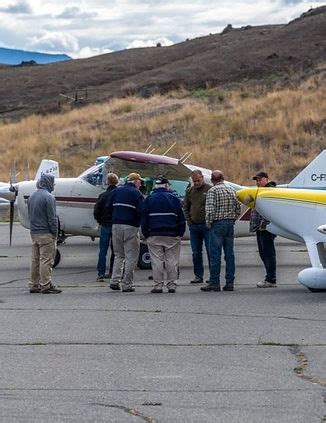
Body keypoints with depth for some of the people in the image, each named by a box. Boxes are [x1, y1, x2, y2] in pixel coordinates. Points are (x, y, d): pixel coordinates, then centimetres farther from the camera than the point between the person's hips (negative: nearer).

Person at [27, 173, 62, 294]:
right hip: (46, 234, -8)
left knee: (35, 260, 12)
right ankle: (46, 285, -6)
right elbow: (52, 217, -15)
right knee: (46, 260, -6)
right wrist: (55, 233, -8)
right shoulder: (48, 197, -14)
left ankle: (34, 285, 15)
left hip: (34, 233, 8)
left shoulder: (31, 197, 13)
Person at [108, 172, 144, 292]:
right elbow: (141, 211, -14)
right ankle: (127, 284, -1)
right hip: (131, 227, -5)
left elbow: (109, 207, 10)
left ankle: (114, 281, 5)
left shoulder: (117, 191, 11)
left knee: (118, 255, 16)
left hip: (116, 225, 5)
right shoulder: (137, 193, -5)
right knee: (131, 256, 2)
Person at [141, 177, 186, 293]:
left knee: (157, 261, 0)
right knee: (172, 261, 4)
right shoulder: (174, 199, 5)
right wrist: (180, 234, 12)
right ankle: (171, 285, 4)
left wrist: (146, 234, 10)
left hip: (154, 235, 0)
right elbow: (181, 219, 6)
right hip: (172, 235, 0)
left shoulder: (149, 199, 5)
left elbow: (144, 219, 5)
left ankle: (158, 285, -2)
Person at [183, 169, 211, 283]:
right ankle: (198, 275, 13)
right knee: (196, 252, 7)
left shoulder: (210, 189, -4)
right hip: (194, 226, 5)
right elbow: (185, 208, 19)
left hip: (206, 226, -5)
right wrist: (188, 221, 7)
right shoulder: (189, 191, 12)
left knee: (210, 251, -3)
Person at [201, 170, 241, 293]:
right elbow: (238, 210, 11)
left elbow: (210, 210, -16)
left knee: (215, 255, -3)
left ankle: (214, 283, -2)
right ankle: (229, 282, 7)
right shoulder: (231, 190, 11)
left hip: (217, 224, -6)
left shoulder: (212, 191, -8)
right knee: (229, 254, 7)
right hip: (230, 224, 6)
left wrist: (209, 224, -5)